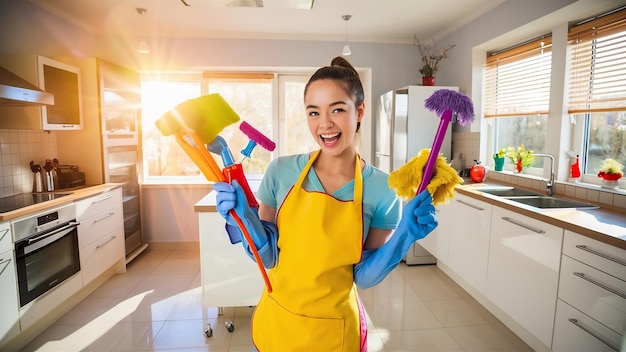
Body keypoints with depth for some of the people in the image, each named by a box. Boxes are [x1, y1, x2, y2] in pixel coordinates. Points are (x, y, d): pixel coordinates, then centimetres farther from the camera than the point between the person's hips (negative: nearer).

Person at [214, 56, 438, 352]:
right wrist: (243, 217, -20)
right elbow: (268, 257, -5)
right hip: (275, 320, 2)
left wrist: (404, 235, -20)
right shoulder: (281, 171, -12)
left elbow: (363, 277, -8)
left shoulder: (382, 189, -15)